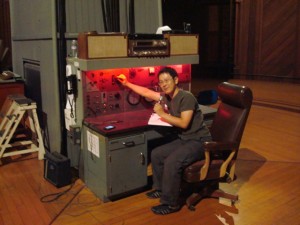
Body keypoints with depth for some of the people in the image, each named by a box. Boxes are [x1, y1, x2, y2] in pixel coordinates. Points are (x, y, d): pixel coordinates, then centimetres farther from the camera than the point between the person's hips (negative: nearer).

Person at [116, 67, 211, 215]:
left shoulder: (186, 97, -20)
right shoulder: (167, 97, 5)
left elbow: (184, 123, -27)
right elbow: (146, 92, 17)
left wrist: (162, 114, -21)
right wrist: (127, 83, 21)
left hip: (199, 141, -9)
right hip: (184, 139, 9)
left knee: (172, 162, -27)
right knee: (156, 154, 9)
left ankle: (170, 204, -11)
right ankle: (161, 189, 24)